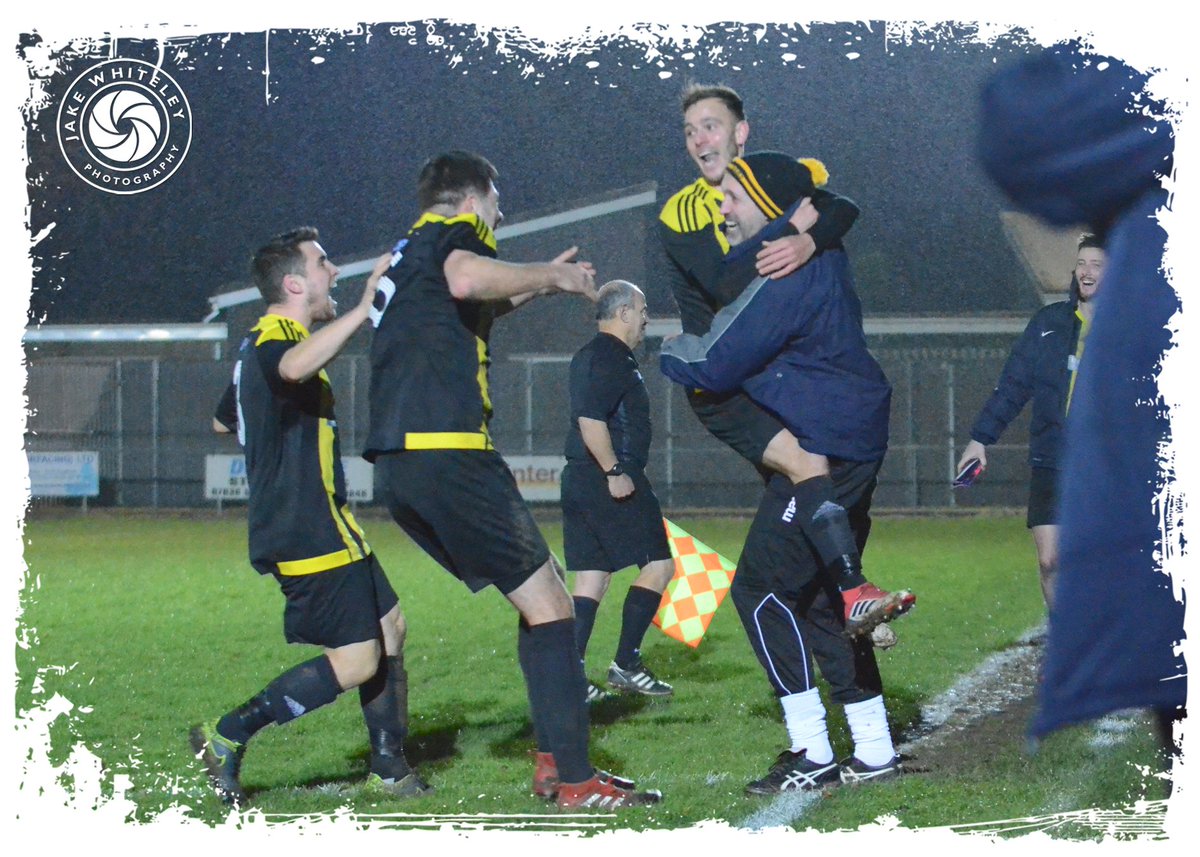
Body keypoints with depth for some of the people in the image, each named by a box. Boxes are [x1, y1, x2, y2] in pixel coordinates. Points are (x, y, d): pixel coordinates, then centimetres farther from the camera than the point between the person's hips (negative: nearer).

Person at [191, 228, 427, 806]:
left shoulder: (259, 347, 16)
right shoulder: (273, 343, -17)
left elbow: (223, 421, 32)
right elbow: (296, 367, -45)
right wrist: (363, 308, -44)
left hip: (317, 529, 11)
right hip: (311, 535, -11)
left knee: (389, 627, 14)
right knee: (357, 660, -11)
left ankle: (389, 770, 20)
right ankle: (228, 737, -6)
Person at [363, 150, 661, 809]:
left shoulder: (403, 255, 28)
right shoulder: (456, 231, 0)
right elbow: (465, 280, -25)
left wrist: (535, 284, 52)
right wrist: (549, 276, -11)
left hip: (398, 462, 10)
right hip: (447, 453, -10)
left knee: (540, 598, 17)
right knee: (548, 604, -7)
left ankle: (553, 760, 14)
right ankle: (574, 779, -10)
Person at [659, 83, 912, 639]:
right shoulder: (679, 216, -5)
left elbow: (845, 205, -16)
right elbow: (729, 289, -21)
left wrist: (811, 240, -37)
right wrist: (792, 228, -22)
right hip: (721, 383, -5)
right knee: (806, 464, -24)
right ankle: (854, 595, -27)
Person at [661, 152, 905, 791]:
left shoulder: (785, 275, -19)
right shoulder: (816, 255, 13)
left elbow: (713, 365, -17)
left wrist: (670, 353, 5)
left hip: (822, 450, -10)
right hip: (853, 445, 10)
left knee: (761, 588, -7)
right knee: (819, 593, 14)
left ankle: (811, 755, -8)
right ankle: (874, 751, 15)